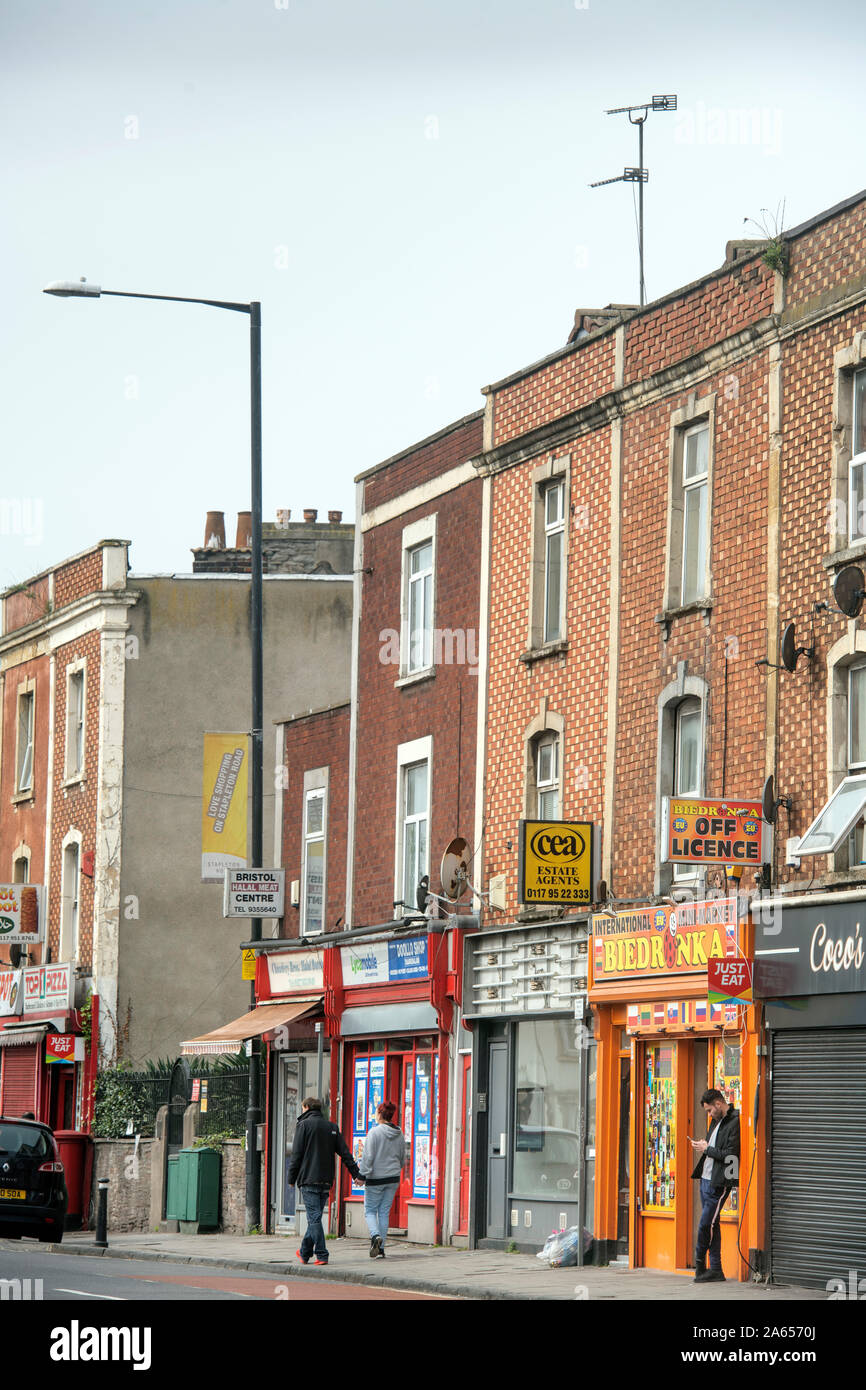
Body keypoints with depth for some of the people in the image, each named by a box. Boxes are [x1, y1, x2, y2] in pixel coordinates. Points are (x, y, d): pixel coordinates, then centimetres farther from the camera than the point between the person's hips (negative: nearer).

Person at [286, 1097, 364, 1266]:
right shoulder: (332, 1127, 14)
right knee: (315, 1217, 14)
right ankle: (305, 1252, 23)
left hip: (308, 1180, -6)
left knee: (314, 1218, -8)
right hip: (326, 1181, 6)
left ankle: (321, 1255, -15)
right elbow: (345, 1153, 11)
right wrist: (356, 1174, 11)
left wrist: (291, 1178, -1)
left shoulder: (304, 1125, -3)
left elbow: (296, 1155, -7)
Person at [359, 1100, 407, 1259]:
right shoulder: (399, 1135, 5)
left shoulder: (375, 1132, -13)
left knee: (370, 1211, 6)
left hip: (375, 1178, -5)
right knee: (384, 1212, 10)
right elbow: (402, 1158, 14)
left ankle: (375, 1235, -20)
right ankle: (380, 1249, 8)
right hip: (393, 1179, 5)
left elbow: (368, 1156, -16)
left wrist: (363, 1174, -11)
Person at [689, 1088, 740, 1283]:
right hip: (706, 1179, 10)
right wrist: (701, 1147, 6)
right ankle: (715, 1270, 11)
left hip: (718, 1183, -10)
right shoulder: (717, 1121, 17)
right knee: (711, 1224, 9)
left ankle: (700, 1263, 8)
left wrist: (707, 1149, -10)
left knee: (705, 1224, -8)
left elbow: (730, 1155, -20)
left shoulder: (735, 1124, -14)